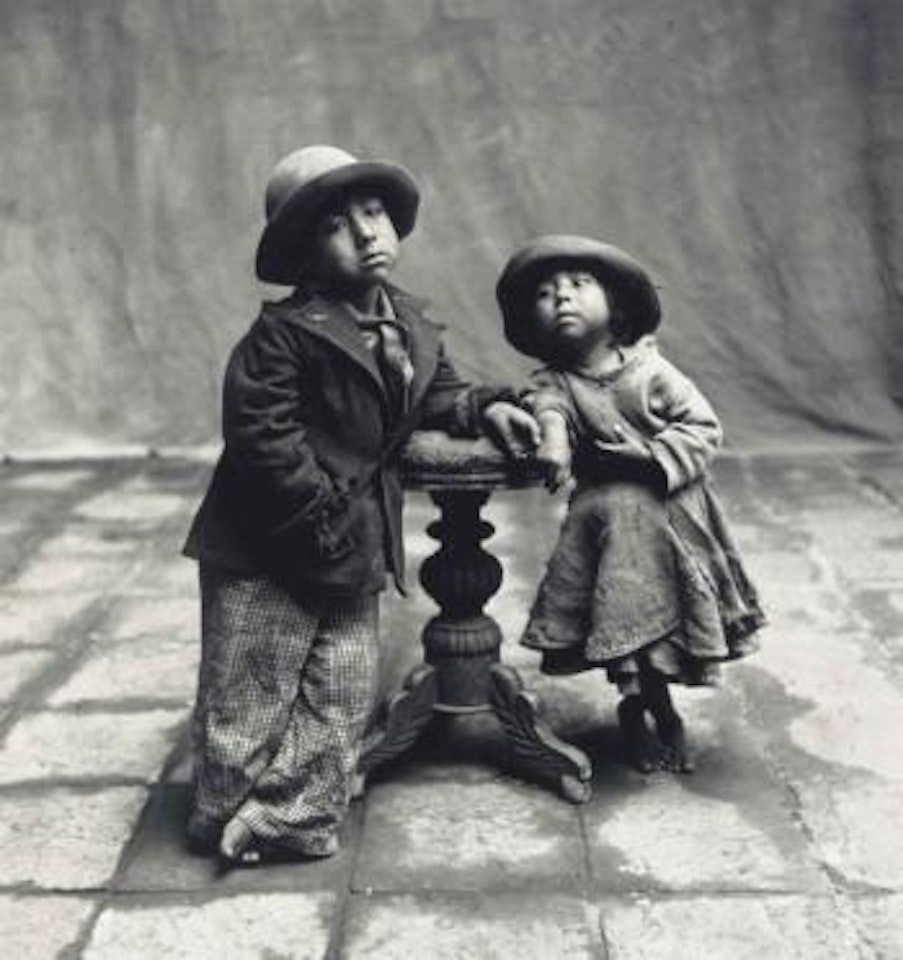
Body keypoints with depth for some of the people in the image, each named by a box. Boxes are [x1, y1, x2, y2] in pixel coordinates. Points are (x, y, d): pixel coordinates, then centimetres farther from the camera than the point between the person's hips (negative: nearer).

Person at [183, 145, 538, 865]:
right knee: (249, 696, 5)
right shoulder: (284, 333, -17)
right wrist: (320, 514, -21)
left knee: (342, 694, 12)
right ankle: (229, 820, 23)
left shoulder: (412, 326, 7)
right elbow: (261, 434, -21)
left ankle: (292, 820, 25)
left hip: (356, 544, 7)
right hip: (268, 549, -7)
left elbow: (436, 395, 19)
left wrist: (487, 408, -1)